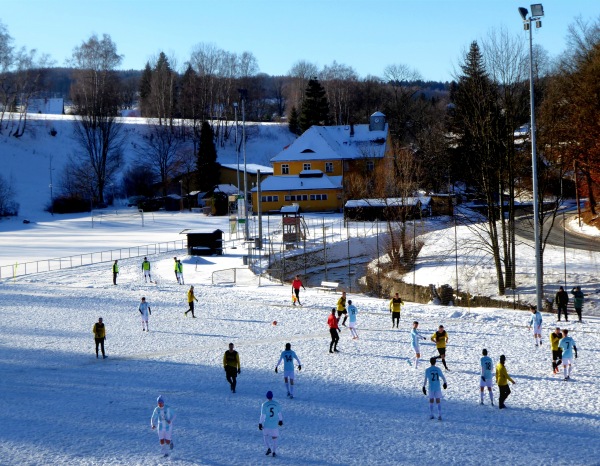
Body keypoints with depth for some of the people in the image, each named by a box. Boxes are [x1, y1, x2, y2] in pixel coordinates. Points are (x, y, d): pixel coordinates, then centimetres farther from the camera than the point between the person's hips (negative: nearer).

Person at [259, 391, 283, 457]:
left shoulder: (264, 405, -12)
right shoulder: (276, 404, -4)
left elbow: (262, 415, -12)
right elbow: (279, 413, 6)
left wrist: (260, 424, -4)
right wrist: (280, 420, 22)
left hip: (266, 424, -2)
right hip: (275, 424, 2)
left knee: (265, 436, 17)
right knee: (274, 438, 12)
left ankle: (269, 448, -2)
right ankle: (274, 452, 10)